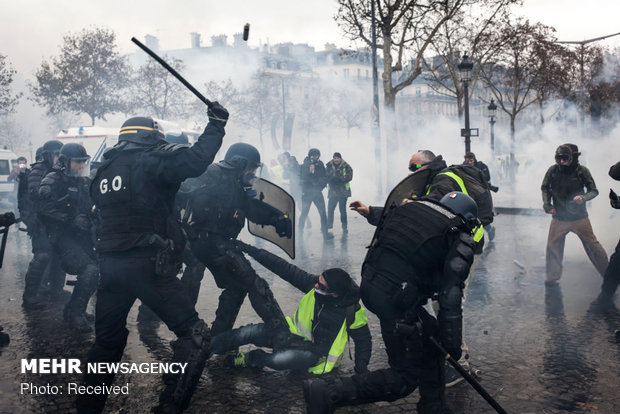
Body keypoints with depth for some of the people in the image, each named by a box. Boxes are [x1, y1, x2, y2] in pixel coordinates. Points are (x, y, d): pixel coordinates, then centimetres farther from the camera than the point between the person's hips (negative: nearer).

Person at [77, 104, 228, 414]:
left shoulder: (105, 170, 17)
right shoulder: (150, 160, -4)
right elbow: (196, 159, -15)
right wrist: (216, 124, -3)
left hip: (109, 265, 8)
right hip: (147, 265, -8)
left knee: (107, 341, 24)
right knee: (194, 336, -1)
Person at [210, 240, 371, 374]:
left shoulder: (352, 313, -22)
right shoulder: (314, 283, -15)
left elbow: (363, 339, -5)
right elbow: (285, 269, -15)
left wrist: (361, 366, -17)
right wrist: (250, 250, -18)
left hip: (317, 352, -4)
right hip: (297, 333, 5)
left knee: (278, 359, -35)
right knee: (253, 331, -16)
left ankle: (250, 359, -7)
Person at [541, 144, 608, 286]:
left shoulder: (582, 171, -12)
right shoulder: (553, 170, -8)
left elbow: (594, 191, -4)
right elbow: (545, 188, 8)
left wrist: (583, 197, -24)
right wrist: (547, 204, -6)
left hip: (579, 217, -1)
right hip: (559, 217, 1)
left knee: (592, 245, 4)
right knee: (552, 247, 3)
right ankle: (552, 277, 20)